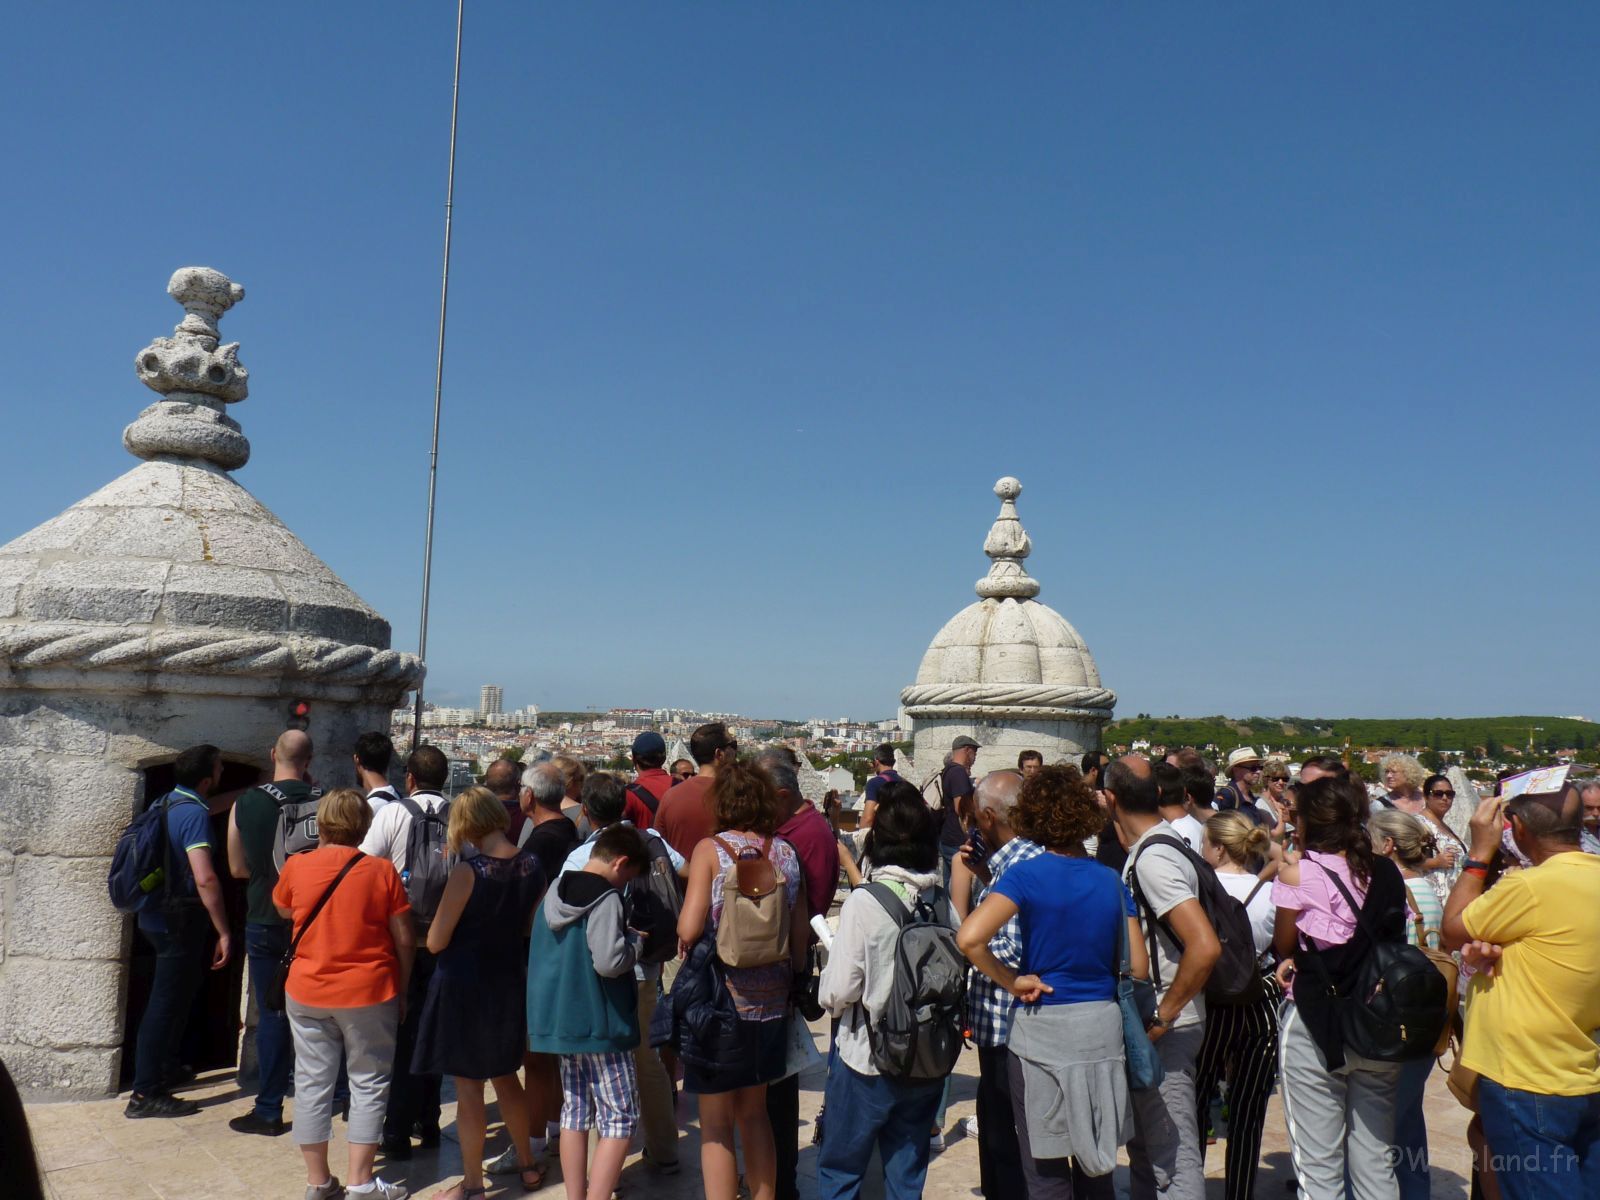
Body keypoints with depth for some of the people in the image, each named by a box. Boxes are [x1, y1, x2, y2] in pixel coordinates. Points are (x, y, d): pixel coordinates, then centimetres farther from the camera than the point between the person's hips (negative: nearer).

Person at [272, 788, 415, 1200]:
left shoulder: (296, 866, -5)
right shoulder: (381, 870, -10)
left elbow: (283, 910, 18)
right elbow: (404, 939, -6)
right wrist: (402, 990, 6)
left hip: (307, 993, 2)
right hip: (369, 994, -2)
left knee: (312, 1083, 13)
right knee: (368, 1084, 10)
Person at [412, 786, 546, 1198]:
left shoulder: (467, 872, -21)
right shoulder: (533, 866, -4)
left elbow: (435, 943, -15)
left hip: (465, 983, -6)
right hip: (510, 981, 6)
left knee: (468, 1085, 6)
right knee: (505, 1075, 22)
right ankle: (527, 1165, 32)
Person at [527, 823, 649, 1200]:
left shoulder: (553, 895, 9)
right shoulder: (606, 899, -17)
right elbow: (609, 961, -25)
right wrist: (635, 939, -7)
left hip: (558, 1021, 8)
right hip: (600, 1025, -8)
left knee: (574, 1113, 16)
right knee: (620, 1119, 0)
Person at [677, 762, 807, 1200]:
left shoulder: (710, 849, -10)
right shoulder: (784, 851, 1)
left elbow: (688, 930, -19)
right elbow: (800, 933, 4)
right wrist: (794, 979, 17)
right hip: (770, 999, 5)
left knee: (716, 1122, 8)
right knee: (754, 1112, 21)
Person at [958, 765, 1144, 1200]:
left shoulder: (1027, 875, -11)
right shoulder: (1111, 880, 1)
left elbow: (969, 938, -24)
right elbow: (1138, 968, 3)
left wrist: (1012, 982, -10)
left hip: (1042, 1032, -4)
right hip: (1103, 1026, 4)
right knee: (1097, 1163, 20)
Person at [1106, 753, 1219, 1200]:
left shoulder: (1152, 859, -22)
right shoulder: (1152, 848, 8)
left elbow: (1205, 947, -30)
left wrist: (1162, 1018, -22)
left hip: (1167, 1031, -10)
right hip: (1149, 1024, 10)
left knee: (1174, 1159, -2)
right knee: (1144, 1149, 21)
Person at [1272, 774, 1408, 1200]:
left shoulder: (1298, 874, -10)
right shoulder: (1386, 872, 2)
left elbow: (1283, 946, 1)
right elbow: (1396, 939, 10)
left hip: (1314, 1022, -5)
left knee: (1318, 1166, 5)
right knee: (1376, 1164, 14)